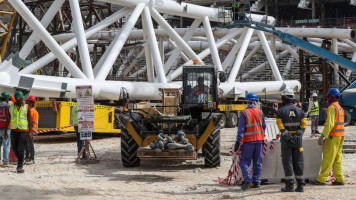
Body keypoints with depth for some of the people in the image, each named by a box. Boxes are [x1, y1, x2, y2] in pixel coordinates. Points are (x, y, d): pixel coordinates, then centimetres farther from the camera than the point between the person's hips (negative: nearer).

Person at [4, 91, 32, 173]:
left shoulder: (27, 108, 1)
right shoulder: (11, 107, 7)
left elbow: (30, 120, -1)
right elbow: (8, 120, 9)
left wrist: (30, 132, -9)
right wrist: (5, 131, 5)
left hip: (23, 131, -3)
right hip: (14, 130, 3)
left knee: (21, 149, -8)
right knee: (14, 148, 8)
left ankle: (20, 167, -5)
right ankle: (20, 160, 34)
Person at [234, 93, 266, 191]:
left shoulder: (244, 113, -8)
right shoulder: (260, 112, 3)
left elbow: (241, 128, -10)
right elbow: (263, 126, 9)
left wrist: (238, 141, -8)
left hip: (248, 141, -4)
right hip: (259, 140, 4)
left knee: (244, 161, 1)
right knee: (258, 162, 10)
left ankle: (248, 181, -12)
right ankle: (256, 182, 11)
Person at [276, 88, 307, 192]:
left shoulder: (280, 111, -4)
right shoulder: (299, 110, 6)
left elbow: (280, 126, -14)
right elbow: (304, 125, -3)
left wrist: (288, 137, -15)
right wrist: (297, 135, -11)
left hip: (285, 139, -3)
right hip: (297, 139, 3)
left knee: (287, 161, 2)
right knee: (298, 161, 7)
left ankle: (290, 185, 0)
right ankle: (300, 185, 7)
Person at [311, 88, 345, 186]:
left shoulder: (332, 108, -12)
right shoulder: (340, 108, 17)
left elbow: (330, 124, -21)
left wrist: (322, 136, -21)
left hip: (333, 136, -9)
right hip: (340, 135, 9)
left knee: (328, 158, -7)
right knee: (337, 158, 11)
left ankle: (321, 179, -5)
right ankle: (339, 179, 10)